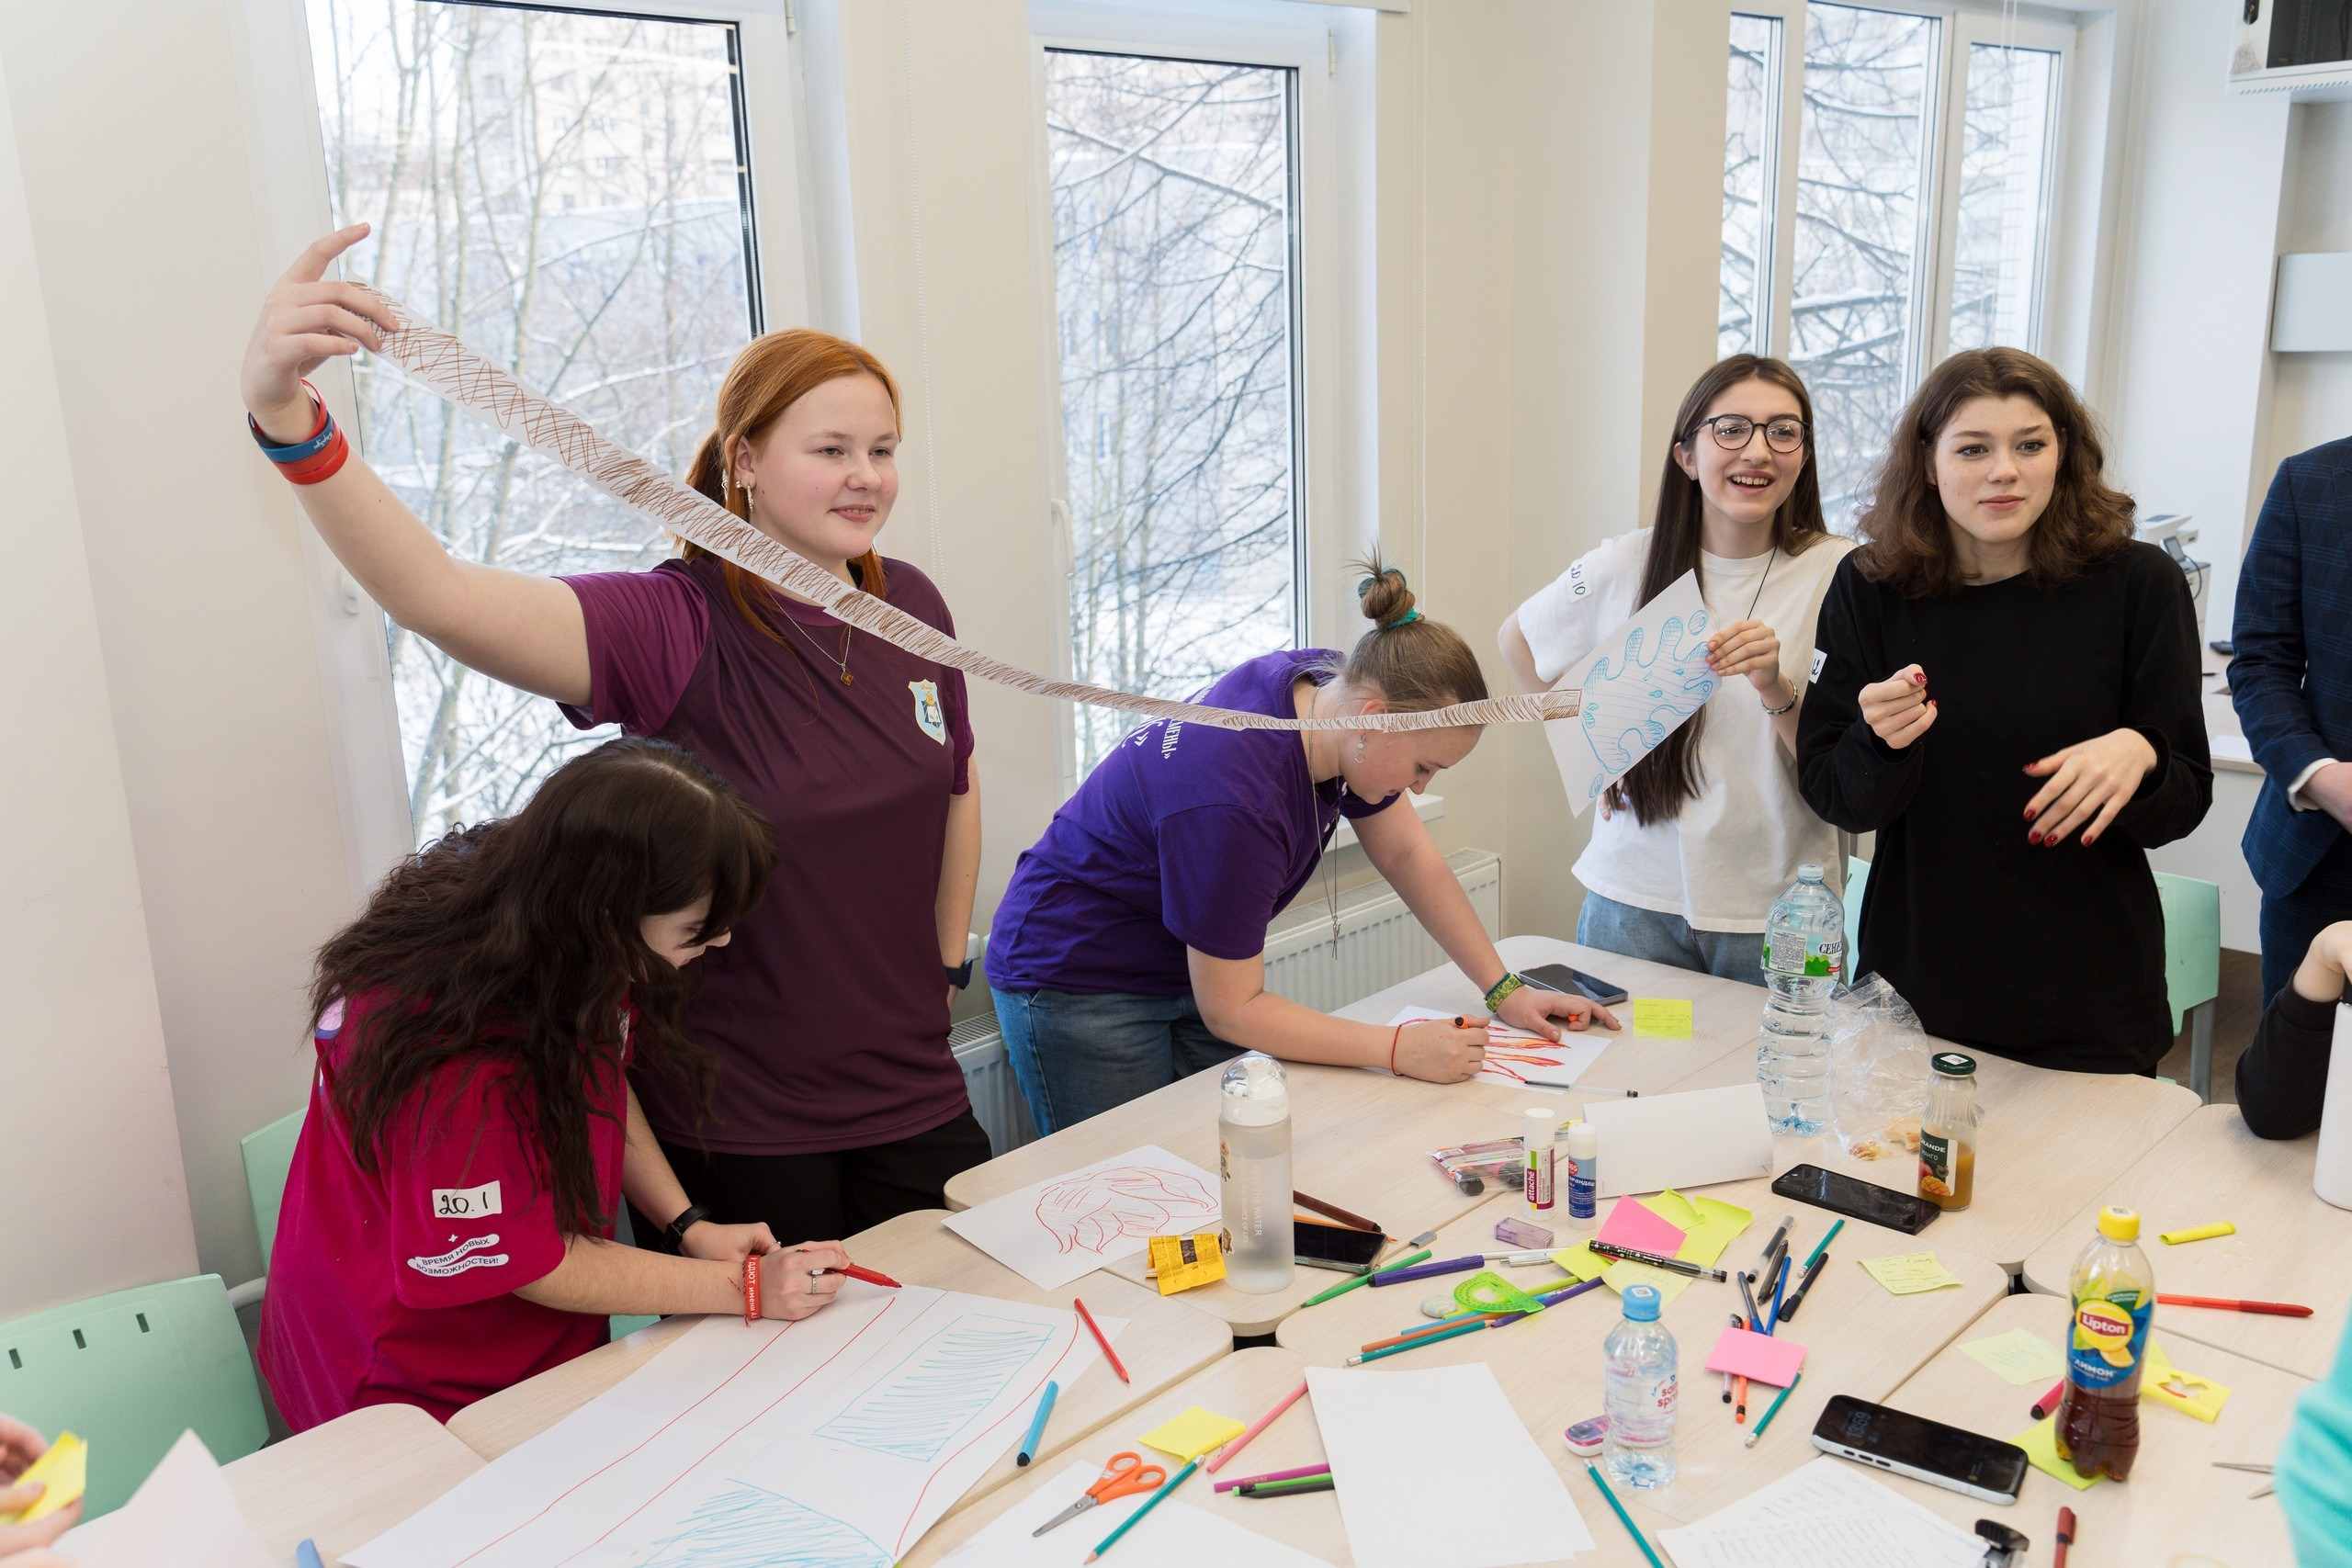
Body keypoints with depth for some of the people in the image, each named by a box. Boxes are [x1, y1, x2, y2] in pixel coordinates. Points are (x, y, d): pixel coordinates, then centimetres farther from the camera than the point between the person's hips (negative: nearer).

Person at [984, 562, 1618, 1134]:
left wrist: (1504, 991, -1)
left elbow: (1406, 853, 2)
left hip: (1191, 968, 8)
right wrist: (1400, 1049, -27)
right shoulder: (1232, 799, -36)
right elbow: (1231, 1012, -25)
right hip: (1078, 980, -8)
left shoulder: (1326, 686, -12)